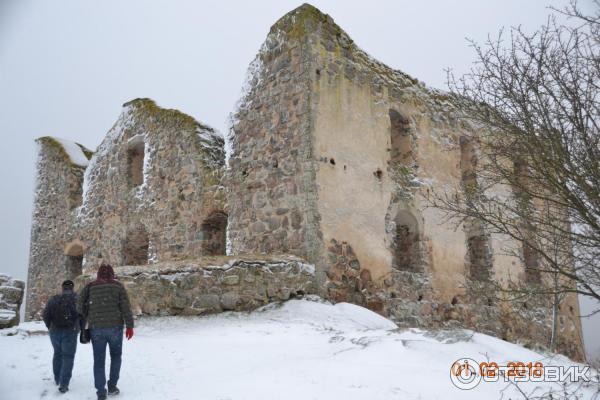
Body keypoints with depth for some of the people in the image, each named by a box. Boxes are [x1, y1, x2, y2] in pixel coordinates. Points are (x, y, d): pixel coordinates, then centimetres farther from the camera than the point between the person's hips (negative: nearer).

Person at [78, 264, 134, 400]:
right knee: (115, 355, 20)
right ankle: (112, 385, 16)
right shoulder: (118, 286, 2)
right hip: (115, 327, -1)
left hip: (96, 328, 1)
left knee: (99, 360, 7)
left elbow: (80, 305, 3)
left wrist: (87, 318, 21)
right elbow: (126, 307, -5)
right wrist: (129, 326, -4)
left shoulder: (89, 287, 7)